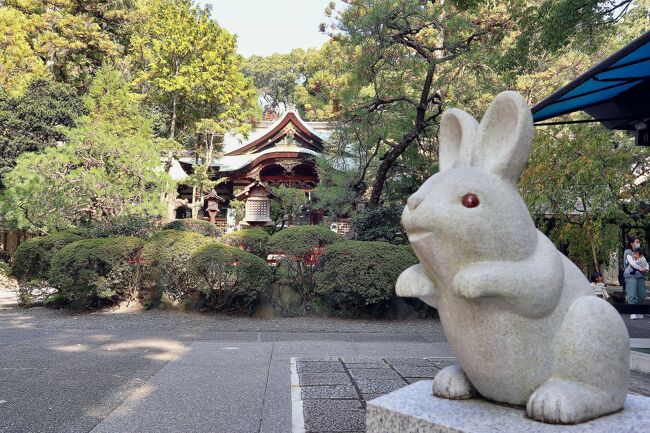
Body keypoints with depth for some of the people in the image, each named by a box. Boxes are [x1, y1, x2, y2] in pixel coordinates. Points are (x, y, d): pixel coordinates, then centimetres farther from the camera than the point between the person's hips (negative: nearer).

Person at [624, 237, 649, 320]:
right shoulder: (628, 252, 4)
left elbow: (646, 263, 13)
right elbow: (632, 262, -10)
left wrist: (646, 269, -7)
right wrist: (641, 268, -16)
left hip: (641, 276, 6)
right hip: (631, 275, -6)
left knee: (642, 295, 1)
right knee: (632, 295, -11)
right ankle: (632, 313, -10)